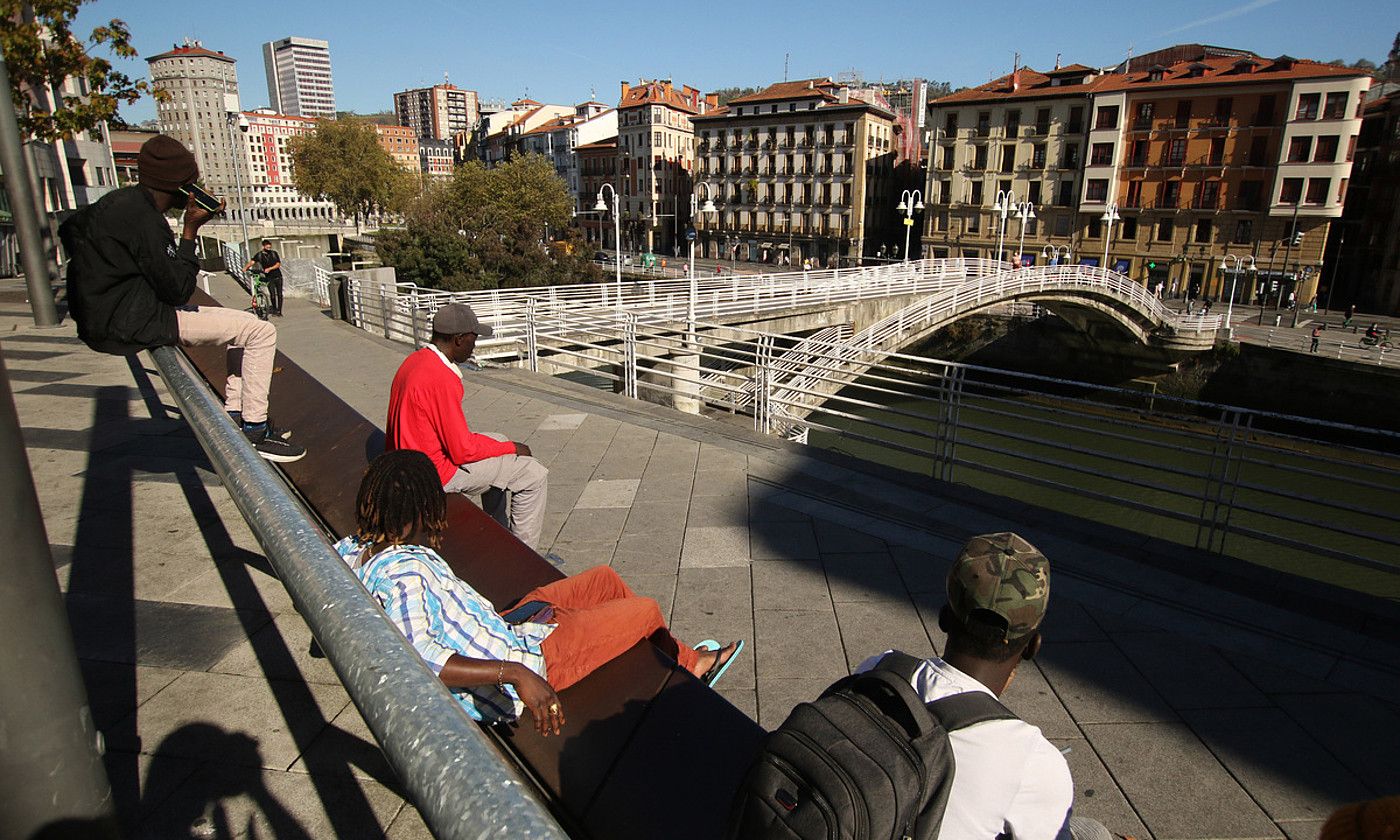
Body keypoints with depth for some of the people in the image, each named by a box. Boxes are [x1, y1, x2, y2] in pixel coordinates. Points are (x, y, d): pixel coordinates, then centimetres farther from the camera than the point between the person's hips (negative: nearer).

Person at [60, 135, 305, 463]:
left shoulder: (120, 202, 10)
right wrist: (190, 231, -12)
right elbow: (177, 289, -18)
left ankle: (234, 414, 17)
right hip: (129, 326, -11)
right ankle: (254, 429, -7)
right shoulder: (143, 219, -21)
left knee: (242, 322, 19)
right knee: (261, 332, -12)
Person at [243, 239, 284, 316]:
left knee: (279, 294, 0)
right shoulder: (259, 255, 2)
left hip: (278, 276, 1)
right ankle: (274, 310, 6)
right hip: (269, 278, -1)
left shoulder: (274, 253, 4)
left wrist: (269, 269, -17)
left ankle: (279, 311, 9)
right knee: (272, 294, -12)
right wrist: (246, 267, -26)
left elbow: (278, 264, -4)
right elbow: (252, 261, -8)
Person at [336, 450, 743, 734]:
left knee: (605, 578, 19)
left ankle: (688, 659, 37)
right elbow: (415, 657, -44)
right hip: (527, 657, -10)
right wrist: (516, 674, -47)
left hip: (500, 632, 10)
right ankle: (687, 665, 40)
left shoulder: (354, 550, -5)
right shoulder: (405, 570, -32)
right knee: (647, 609, 5)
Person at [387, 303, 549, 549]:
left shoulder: (414, 361, 4)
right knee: (535, 475, -4)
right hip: (437, 473, -10)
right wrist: (512, 448, -8)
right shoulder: (441, 379, -27)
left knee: (499, 441, 28)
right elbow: (463, 450, -23)